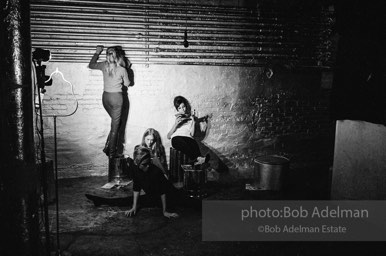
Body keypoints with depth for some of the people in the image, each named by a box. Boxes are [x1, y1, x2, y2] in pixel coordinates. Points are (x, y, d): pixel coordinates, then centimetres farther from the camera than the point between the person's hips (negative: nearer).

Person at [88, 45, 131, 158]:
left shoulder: (104, 66, -4)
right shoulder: (122, 70, -13)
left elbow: (91, 65, 16)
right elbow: (127, 84, 2)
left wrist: (97, 52, 22)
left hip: (105, 97, 5)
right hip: (116, 98, -5)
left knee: (115, 122, 22)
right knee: (115, 125, 6)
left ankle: (107, 147, 19)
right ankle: (112, 152, 11)